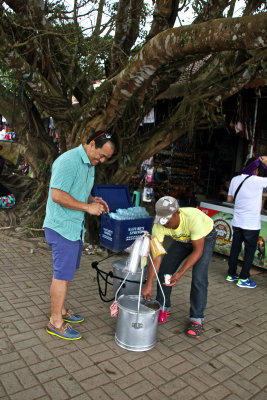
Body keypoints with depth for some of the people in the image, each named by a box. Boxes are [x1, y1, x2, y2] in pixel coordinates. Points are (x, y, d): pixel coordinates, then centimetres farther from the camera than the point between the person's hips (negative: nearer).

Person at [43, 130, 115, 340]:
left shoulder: (90, 164, 12)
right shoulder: (68, 161, -19)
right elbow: (58, 195, -24)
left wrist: (94, 200, 3)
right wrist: (88, 206, -20)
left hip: (76, 227, 9)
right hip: (62, 228, -9)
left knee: (66, 272, 18)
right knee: (63, 274, -1)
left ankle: (60, 310, 34)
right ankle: (56, 322, 13)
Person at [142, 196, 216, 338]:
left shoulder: (193, 218, -44)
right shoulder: (159, 225, -31)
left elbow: (198, 250, -33)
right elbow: (156, 256, -27)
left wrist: (180, 273, -38)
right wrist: (148, 284, -31)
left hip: (205, 238, -4)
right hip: (182, 240, 4)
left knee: (198, 278, -16)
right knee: (163, 270, -2)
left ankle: (197, 319, 2)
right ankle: (163, 308, 19)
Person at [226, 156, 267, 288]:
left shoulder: (235, 180, 3)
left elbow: (229, 199, 11)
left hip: (237, 222, 6)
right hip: (251, 224, -6)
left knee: (235, 248, 15)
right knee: (250, 251, 6)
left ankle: (231, 274, 26)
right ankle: (243, 278, 12)